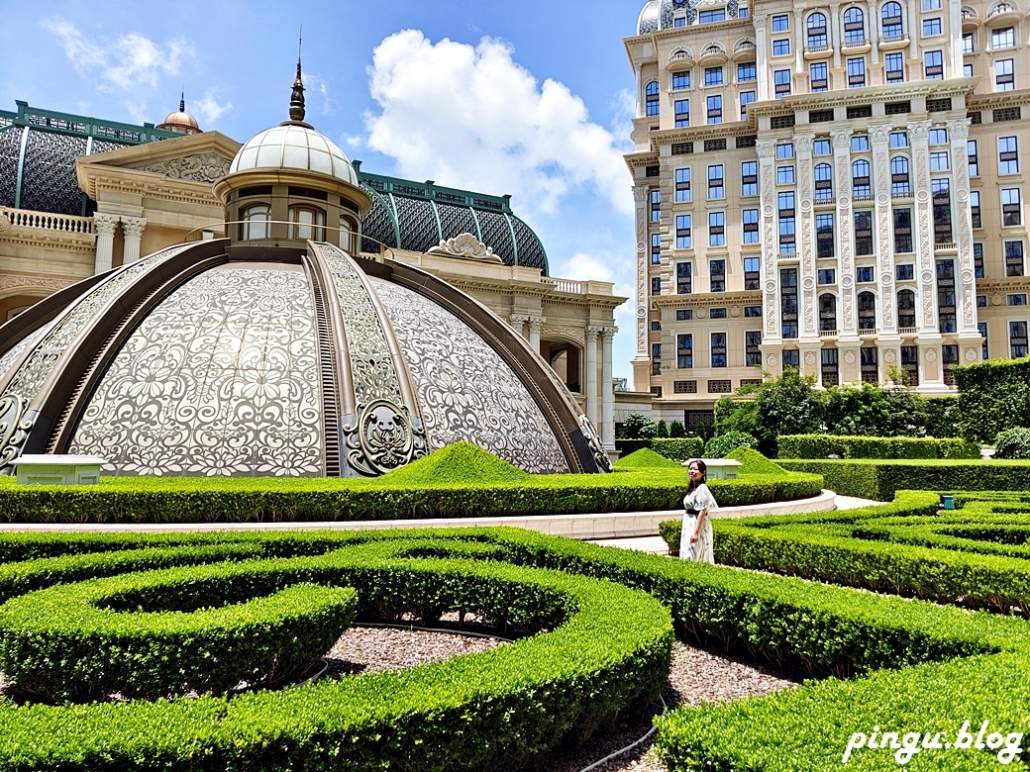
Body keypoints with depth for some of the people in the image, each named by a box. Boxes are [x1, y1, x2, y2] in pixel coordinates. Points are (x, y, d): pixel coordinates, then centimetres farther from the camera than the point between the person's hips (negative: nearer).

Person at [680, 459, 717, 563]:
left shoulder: (701, 488, -17)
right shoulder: (692, 488, 10)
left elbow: (702, 511, -20)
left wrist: (696, 532, -22)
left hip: (698, 525, -9)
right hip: (690, 524, 9)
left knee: (693, 557, -5)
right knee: (688, 556, 13)